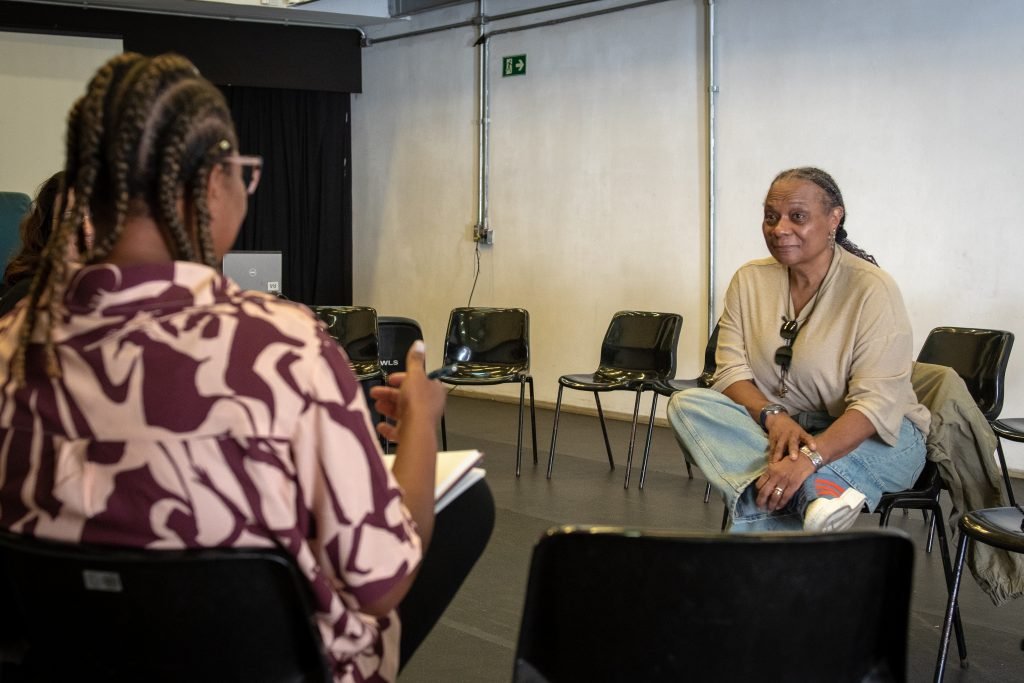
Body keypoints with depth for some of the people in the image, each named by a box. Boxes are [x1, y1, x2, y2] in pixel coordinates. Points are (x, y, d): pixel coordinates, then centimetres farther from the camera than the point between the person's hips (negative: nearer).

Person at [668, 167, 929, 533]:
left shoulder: (873, 289, -14)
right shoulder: (749, 280, 2)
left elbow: (877, 404, -22)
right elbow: (731, 372, -4)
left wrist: (810, 455, -39)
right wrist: (773, 416, -26)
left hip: (862, 436, -6)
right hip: (773, 430, 6)